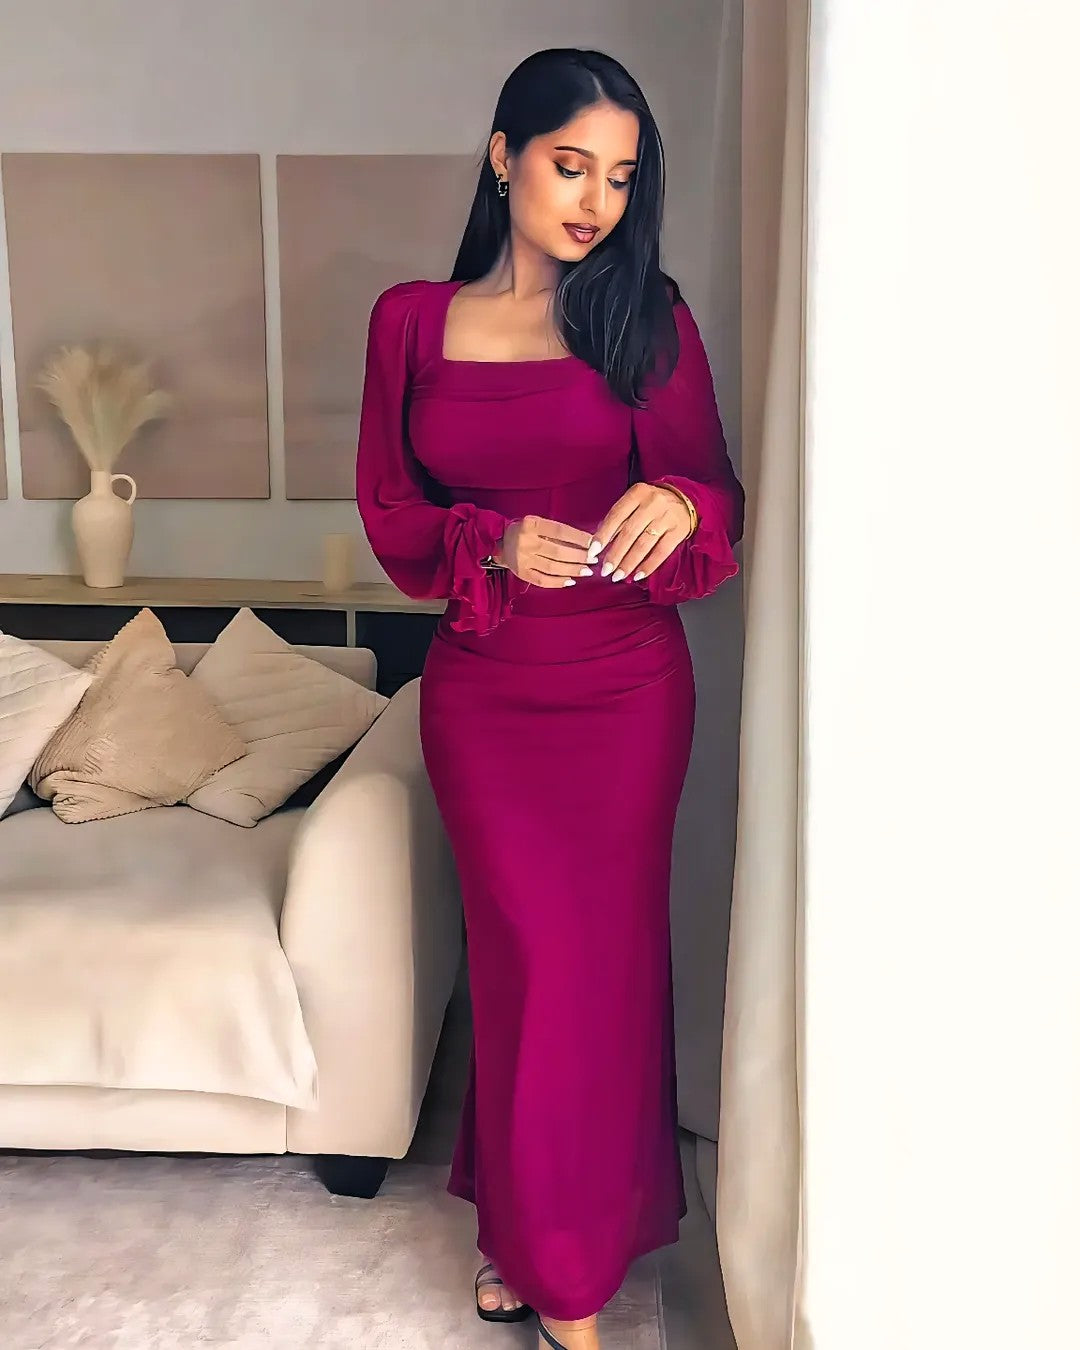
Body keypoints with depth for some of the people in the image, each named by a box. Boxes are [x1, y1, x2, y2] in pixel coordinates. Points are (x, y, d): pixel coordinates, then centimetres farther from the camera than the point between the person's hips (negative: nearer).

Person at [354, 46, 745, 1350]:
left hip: (624, 684, 0)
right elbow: (389, 510, 5)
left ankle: (542, 1237, 27)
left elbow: (718, 490, 1)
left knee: (603, 949, 5)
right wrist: (496, 543, -14)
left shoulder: (646, 318, 1)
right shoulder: (411, 319, 3)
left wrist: (679, 504, -23)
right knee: (533, 948, 4)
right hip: (482, 688, 0)